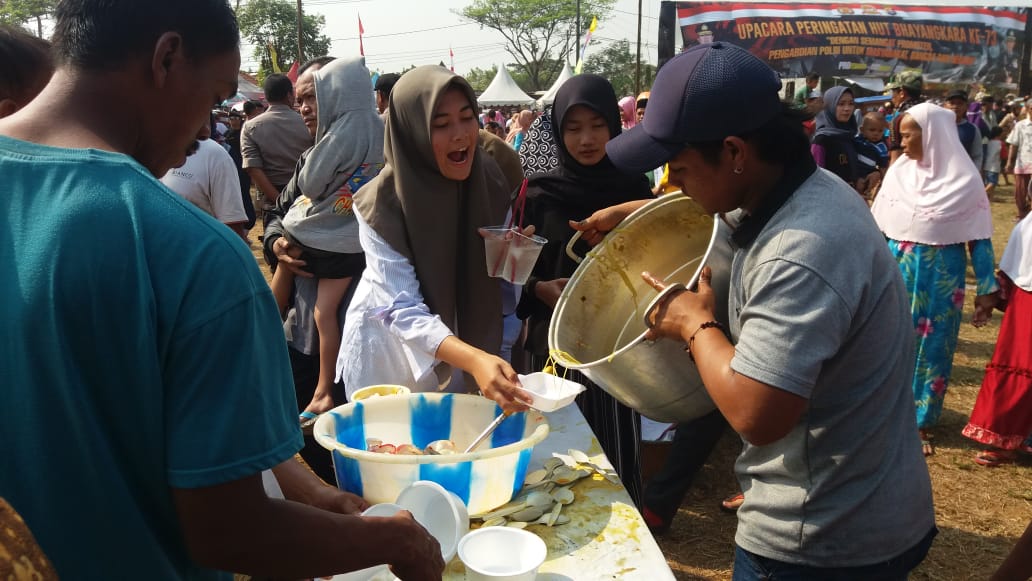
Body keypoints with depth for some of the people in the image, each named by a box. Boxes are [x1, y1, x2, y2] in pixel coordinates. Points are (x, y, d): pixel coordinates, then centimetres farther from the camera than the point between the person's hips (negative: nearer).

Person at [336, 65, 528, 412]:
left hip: (459, 359, 4)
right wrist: (474, 359, -46)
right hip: (390, 357, -4)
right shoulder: (383, 202, -25)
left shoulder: (488, 180, -12)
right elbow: (403, 311, -30)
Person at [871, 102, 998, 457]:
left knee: (930, 348, 8)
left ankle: (920, 422, 22)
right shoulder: (899, 171, -2)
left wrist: (986, 290, -7)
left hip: (939, 279, -2)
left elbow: (979, 240, -6)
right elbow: (876, 225, 5)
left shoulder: (964, 180, -10)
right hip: (896, 273, 3)